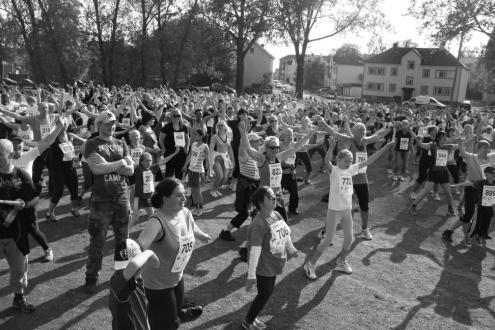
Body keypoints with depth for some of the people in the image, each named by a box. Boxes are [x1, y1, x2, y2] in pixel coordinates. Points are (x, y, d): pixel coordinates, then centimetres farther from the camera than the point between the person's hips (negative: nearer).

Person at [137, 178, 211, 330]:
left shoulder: (186, 213, -9)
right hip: (157, 285, -7)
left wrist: (202, 236, 33)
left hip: (177, 278, 7)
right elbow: (140, 245, -49)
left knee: (175, 313, 28)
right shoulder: (157, 222, -33)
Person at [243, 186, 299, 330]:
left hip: (274, 264, 8)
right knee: (264, 295, 7)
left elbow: (285, 233, 15)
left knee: (267, 293, 19)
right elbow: (255, 250, -29)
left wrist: (291, 249, 25)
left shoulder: (277, 215, -2)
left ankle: (252, 317, 40)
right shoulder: (258, 224, -28)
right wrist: (251, 274, -28)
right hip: (263, 267, -8)